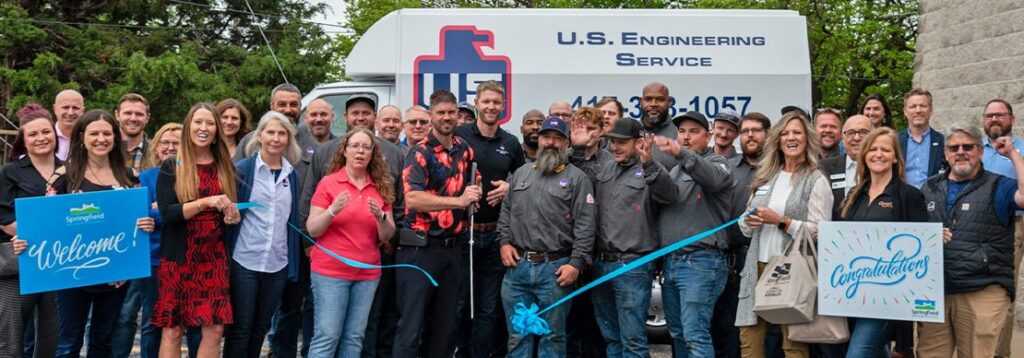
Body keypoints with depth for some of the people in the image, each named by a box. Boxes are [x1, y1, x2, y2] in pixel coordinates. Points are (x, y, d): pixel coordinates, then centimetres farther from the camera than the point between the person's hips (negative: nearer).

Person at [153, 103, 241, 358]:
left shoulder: (225, 167, 11)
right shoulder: (171, 167, 0)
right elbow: (167, 212, -11)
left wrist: (233, 216, -2)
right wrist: (205, 202, -23)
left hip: (214, 258, 3)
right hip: (178, 258, -3)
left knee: (215, 328, -3)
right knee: (173, 328, 0)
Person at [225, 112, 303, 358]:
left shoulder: (292, 175, 8)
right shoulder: (243, 169, -3)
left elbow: (293, 219, 12)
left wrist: (293, 262, 9)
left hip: (277, 263, 4)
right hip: (244, 261, -4)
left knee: (260, 328, 13)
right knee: (240, 328, 1)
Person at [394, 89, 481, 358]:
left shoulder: (465, 150, 11)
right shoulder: (420, 152, -8)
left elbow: (473, 183, 31)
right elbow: (412, 199, -22)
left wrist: (474, 194, 7)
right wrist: (458, 201, -23)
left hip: (453, 248, 6)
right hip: (421, 248, -6)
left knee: (445, 326, 13)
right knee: (411, 325, -3)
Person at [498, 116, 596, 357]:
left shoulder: (577, 178, 0)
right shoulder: (521, 173, 15)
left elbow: (586, 226, -6)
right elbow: (506, 211, 19)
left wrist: (576, 263, -13)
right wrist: (504, 242, 5)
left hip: (555, 268, -4)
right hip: (517, 265, 4)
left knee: (552, 335, 6)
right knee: (517, 334, 9)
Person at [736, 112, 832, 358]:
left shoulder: (816, 181, -1)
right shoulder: (765, 177, 16)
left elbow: (821, 232, -10)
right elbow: (745, 227, 19)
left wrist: (781, 222, -15)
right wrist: (749, 222, -3)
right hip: (758, 266, 5)